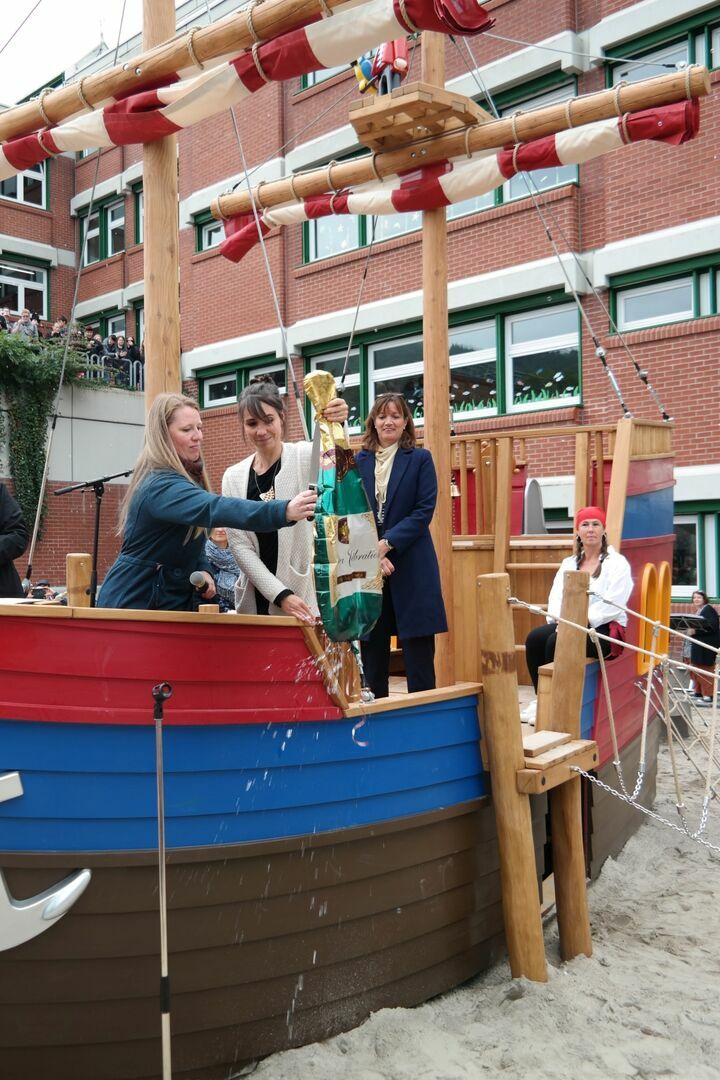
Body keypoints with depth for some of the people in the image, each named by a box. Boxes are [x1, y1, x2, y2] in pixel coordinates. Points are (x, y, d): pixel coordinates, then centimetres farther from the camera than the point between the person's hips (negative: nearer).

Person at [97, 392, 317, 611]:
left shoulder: (188, 475, 6)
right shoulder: (161, 485, -25)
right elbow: (214, 509, -43)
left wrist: (202, 569, -7)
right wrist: (284, 511, -55)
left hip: (170, 603, 9)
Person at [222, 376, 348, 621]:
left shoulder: (305, 457, -4)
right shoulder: (233, 478, 6)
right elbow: (239, 545, 1)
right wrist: (281, 595, -10)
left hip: (307, 598, -3)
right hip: (255, 602, 4)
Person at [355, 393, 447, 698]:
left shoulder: (420, 459, 4)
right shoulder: (357, 462, 9)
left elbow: (424, 511, -5)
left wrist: (386, 544, -15)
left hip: (411, 567, -2)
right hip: (366, 567, 2)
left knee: (417, 652, -1)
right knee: (372, 648, 7)